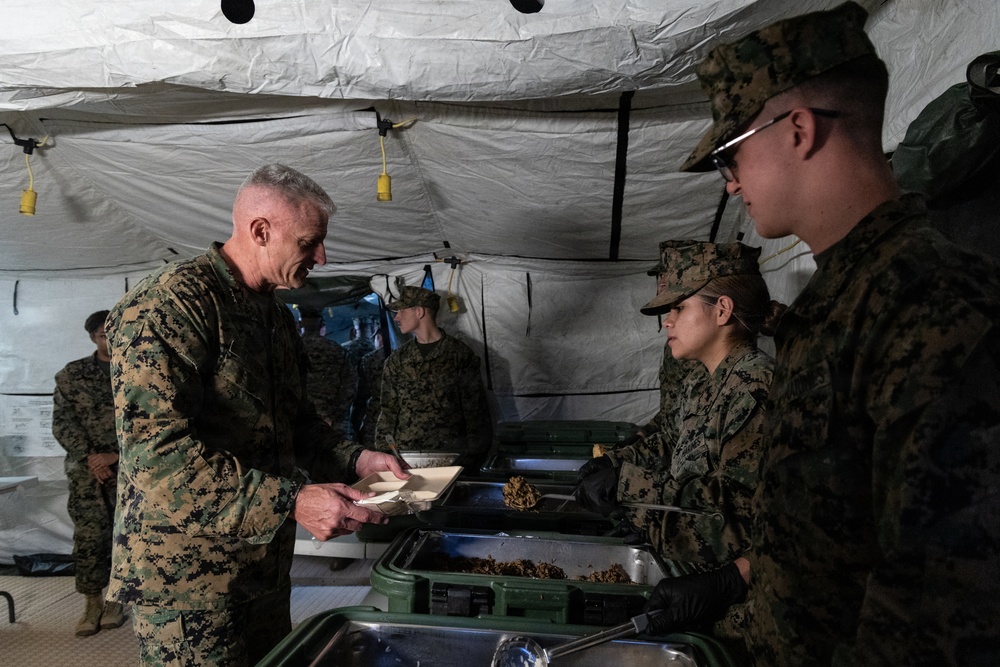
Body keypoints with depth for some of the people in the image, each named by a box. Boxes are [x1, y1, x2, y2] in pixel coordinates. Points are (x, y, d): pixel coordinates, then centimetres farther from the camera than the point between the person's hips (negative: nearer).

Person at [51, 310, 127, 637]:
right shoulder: (71, 374, 8)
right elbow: (62, 423, 2)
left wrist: (116, 455, -12)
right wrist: (89, 457, -11)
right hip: (86, 468, 1)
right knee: (89, 536, -3)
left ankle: (116, 599, 15)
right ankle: (92, 603, 9)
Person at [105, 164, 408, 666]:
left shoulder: (277, 316, 12)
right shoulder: (169, 303, -18)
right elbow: (159, 450, -27)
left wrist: (354, 460, 1)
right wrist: (290, 500, -30)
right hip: (185, 574, -8)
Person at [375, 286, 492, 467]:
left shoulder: (460, 354, 1)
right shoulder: (396, 361, 14)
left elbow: (475, 411, 1)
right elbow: (388, 412, 15)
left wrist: (472, 458, -6)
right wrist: (382, 454, 4)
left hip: (449, 456, -2)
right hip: (404, 457, 3)